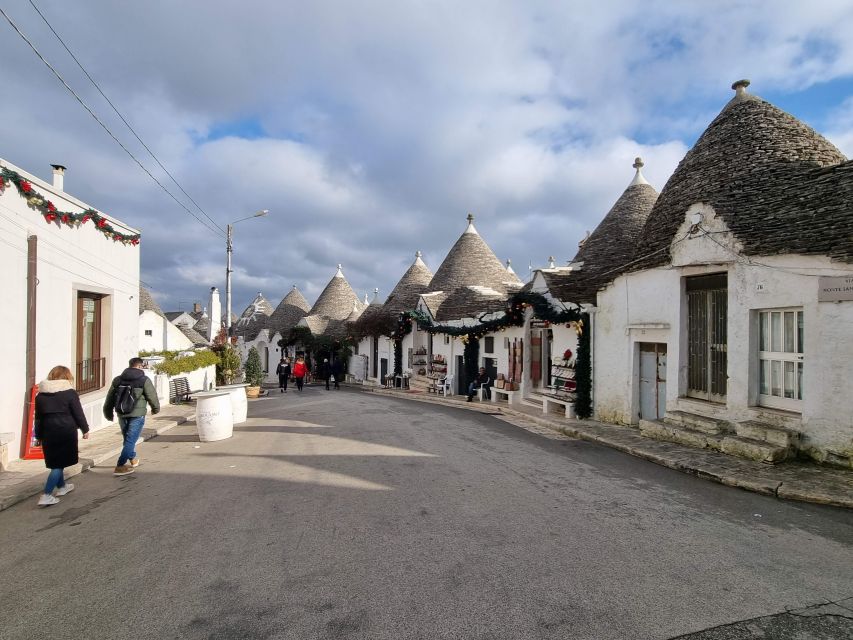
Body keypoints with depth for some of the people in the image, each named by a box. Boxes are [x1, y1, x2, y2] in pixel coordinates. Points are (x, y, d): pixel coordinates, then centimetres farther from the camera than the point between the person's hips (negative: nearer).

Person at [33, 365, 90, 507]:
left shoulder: (40, 395, 8)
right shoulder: (70, 393, -8)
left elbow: (38, 418, 13)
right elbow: (78, 413, -7)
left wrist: (39, 436, 20)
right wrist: (85, 429, 5)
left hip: (48, 432, 6)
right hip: (66, 432, -6)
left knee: (55, 461, 20)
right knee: (60, 463, -1)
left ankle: (62, 486, 36)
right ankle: (46, 495, -7)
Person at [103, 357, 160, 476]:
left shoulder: (117, 380, 9)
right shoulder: (144, 380, -8)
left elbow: (110, 398, 14)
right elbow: (152, 397, -4)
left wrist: (108, 413, 27)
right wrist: (155, 409, 14)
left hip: (121, 414, 6)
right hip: (137, 415, -6)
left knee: (127, 438, 21)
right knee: (130, 440, -2)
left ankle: (133, 459, 37)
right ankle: (120, 466, -5)